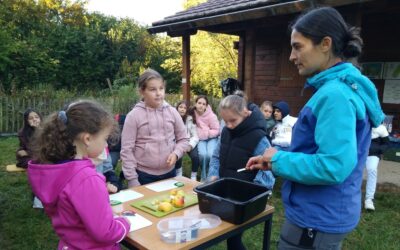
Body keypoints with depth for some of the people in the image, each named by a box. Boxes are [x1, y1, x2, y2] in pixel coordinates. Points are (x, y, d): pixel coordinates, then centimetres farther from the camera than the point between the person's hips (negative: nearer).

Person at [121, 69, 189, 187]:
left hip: (169, 173, 3)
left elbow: (183, 139, 8)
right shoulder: (134, 115, -9)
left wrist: (176, 153, -12)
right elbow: (127, 150, -9)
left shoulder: (172, 112, 0)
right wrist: (132, 179, -10)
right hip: (144, 175, -3)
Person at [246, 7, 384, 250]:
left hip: (317, 220, -9)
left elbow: (334, 166, -31)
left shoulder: (335, 94, -24)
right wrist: (273, 159, 7)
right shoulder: (340, 86, 8)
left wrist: (280, 159, -16)